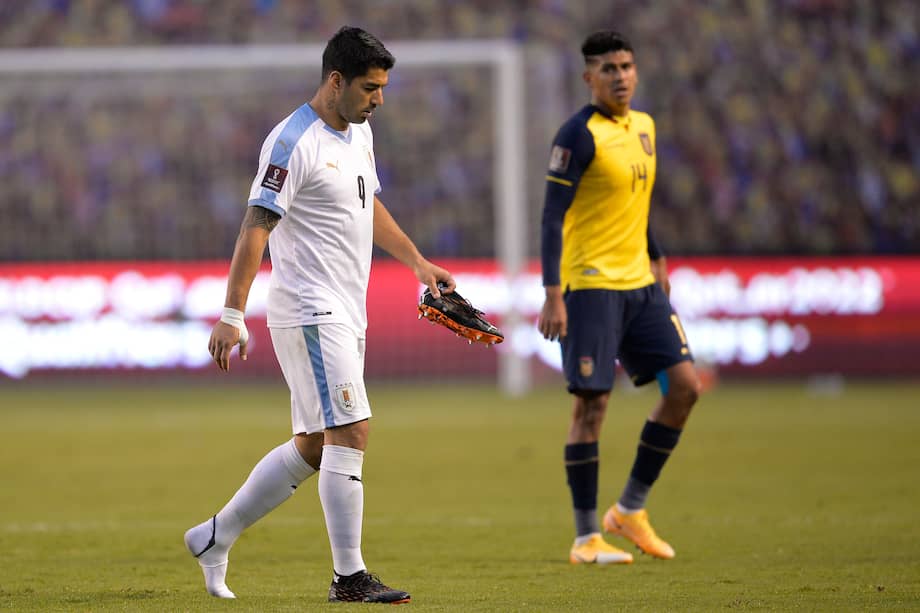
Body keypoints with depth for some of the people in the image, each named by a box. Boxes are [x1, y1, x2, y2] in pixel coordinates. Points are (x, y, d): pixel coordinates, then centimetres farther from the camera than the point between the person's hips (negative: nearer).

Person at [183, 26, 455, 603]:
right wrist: (233, 314, -25)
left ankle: (215, 538, 23)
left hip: (347, 316, 10)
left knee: (313, 446, 12)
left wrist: (417, 262, 26)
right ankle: (350, 577, -9)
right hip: (310, 313, -10)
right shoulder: (294, 143, -15)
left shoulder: (359, 133, 13)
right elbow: (256, 226, -19)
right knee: (350, 433, -13)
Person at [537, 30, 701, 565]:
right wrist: (553, 295, -21)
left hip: (640, 282, 8)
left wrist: (656, 259, 27)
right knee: (593, 402, -7)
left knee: (685, 385, 1)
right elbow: (553, 216, -15)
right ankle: (587, 537, 1)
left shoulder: (644, 127, 12)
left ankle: (631, 508, 13)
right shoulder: (581, 134, -12)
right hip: (591, 284, -8)